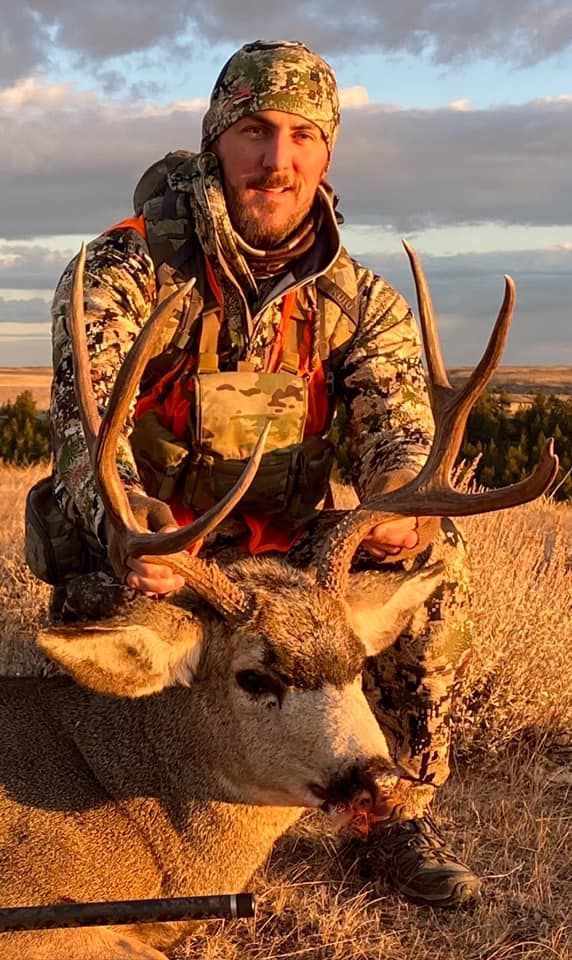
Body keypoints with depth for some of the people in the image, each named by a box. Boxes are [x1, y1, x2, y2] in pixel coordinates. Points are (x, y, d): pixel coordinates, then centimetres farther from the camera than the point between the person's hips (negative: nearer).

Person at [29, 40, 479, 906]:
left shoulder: (360, 301, -1)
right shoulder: (127, 268, -12)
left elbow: (397, 419, -16)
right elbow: (86, 408, -27)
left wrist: (404, 504, -42)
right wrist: (125, 520, -50)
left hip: (285, 562, 3)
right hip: (135, 568, -2)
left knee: (434, 556, -21)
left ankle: (403, 816, -6)